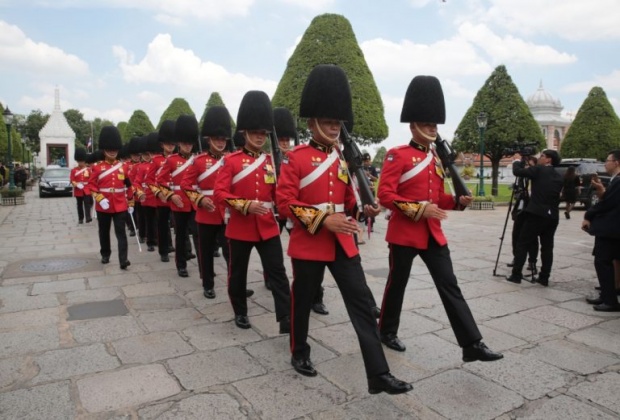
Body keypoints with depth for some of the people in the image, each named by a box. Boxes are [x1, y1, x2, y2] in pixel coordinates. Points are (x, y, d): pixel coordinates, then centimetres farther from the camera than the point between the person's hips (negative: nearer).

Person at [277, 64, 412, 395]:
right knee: (303, 301, 12)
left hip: (343, 243, 5)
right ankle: (300, 354, 37)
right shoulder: (296, 158, -8)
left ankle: (379, 374, 6)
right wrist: (323, 219, -22)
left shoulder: (344, 157, 9)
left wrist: (363, 208, -8)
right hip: (309, 242, -4)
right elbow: (285, 202, -14)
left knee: (362, 304, 0)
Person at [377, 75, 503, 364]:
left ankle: (472, 345, 7)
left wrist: (458, 202, -2)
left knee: (450, 287, 4)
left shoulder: (435, 158, 13)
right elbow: (384, 195, -18)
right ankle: (387, 332, 30)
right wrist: (418, 210, -24)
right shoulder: (397, 156, -10)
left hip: (433, 233, 6)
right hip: (404, 233, -6)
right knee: (397, 285, 9)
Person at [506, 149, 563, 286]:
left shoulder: (538, 170, -4)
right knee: (547, 247, 9)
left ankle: (516, 275, 1)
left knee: (522, 244, 1)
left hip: (536, 214, -6)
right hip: (552, 216, 6)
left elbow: (517, 171, -5)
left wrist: (519, 161, 17)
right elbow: (557, 195, 21)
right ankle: (544, 278, 10)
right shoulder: (558, 177, 15)